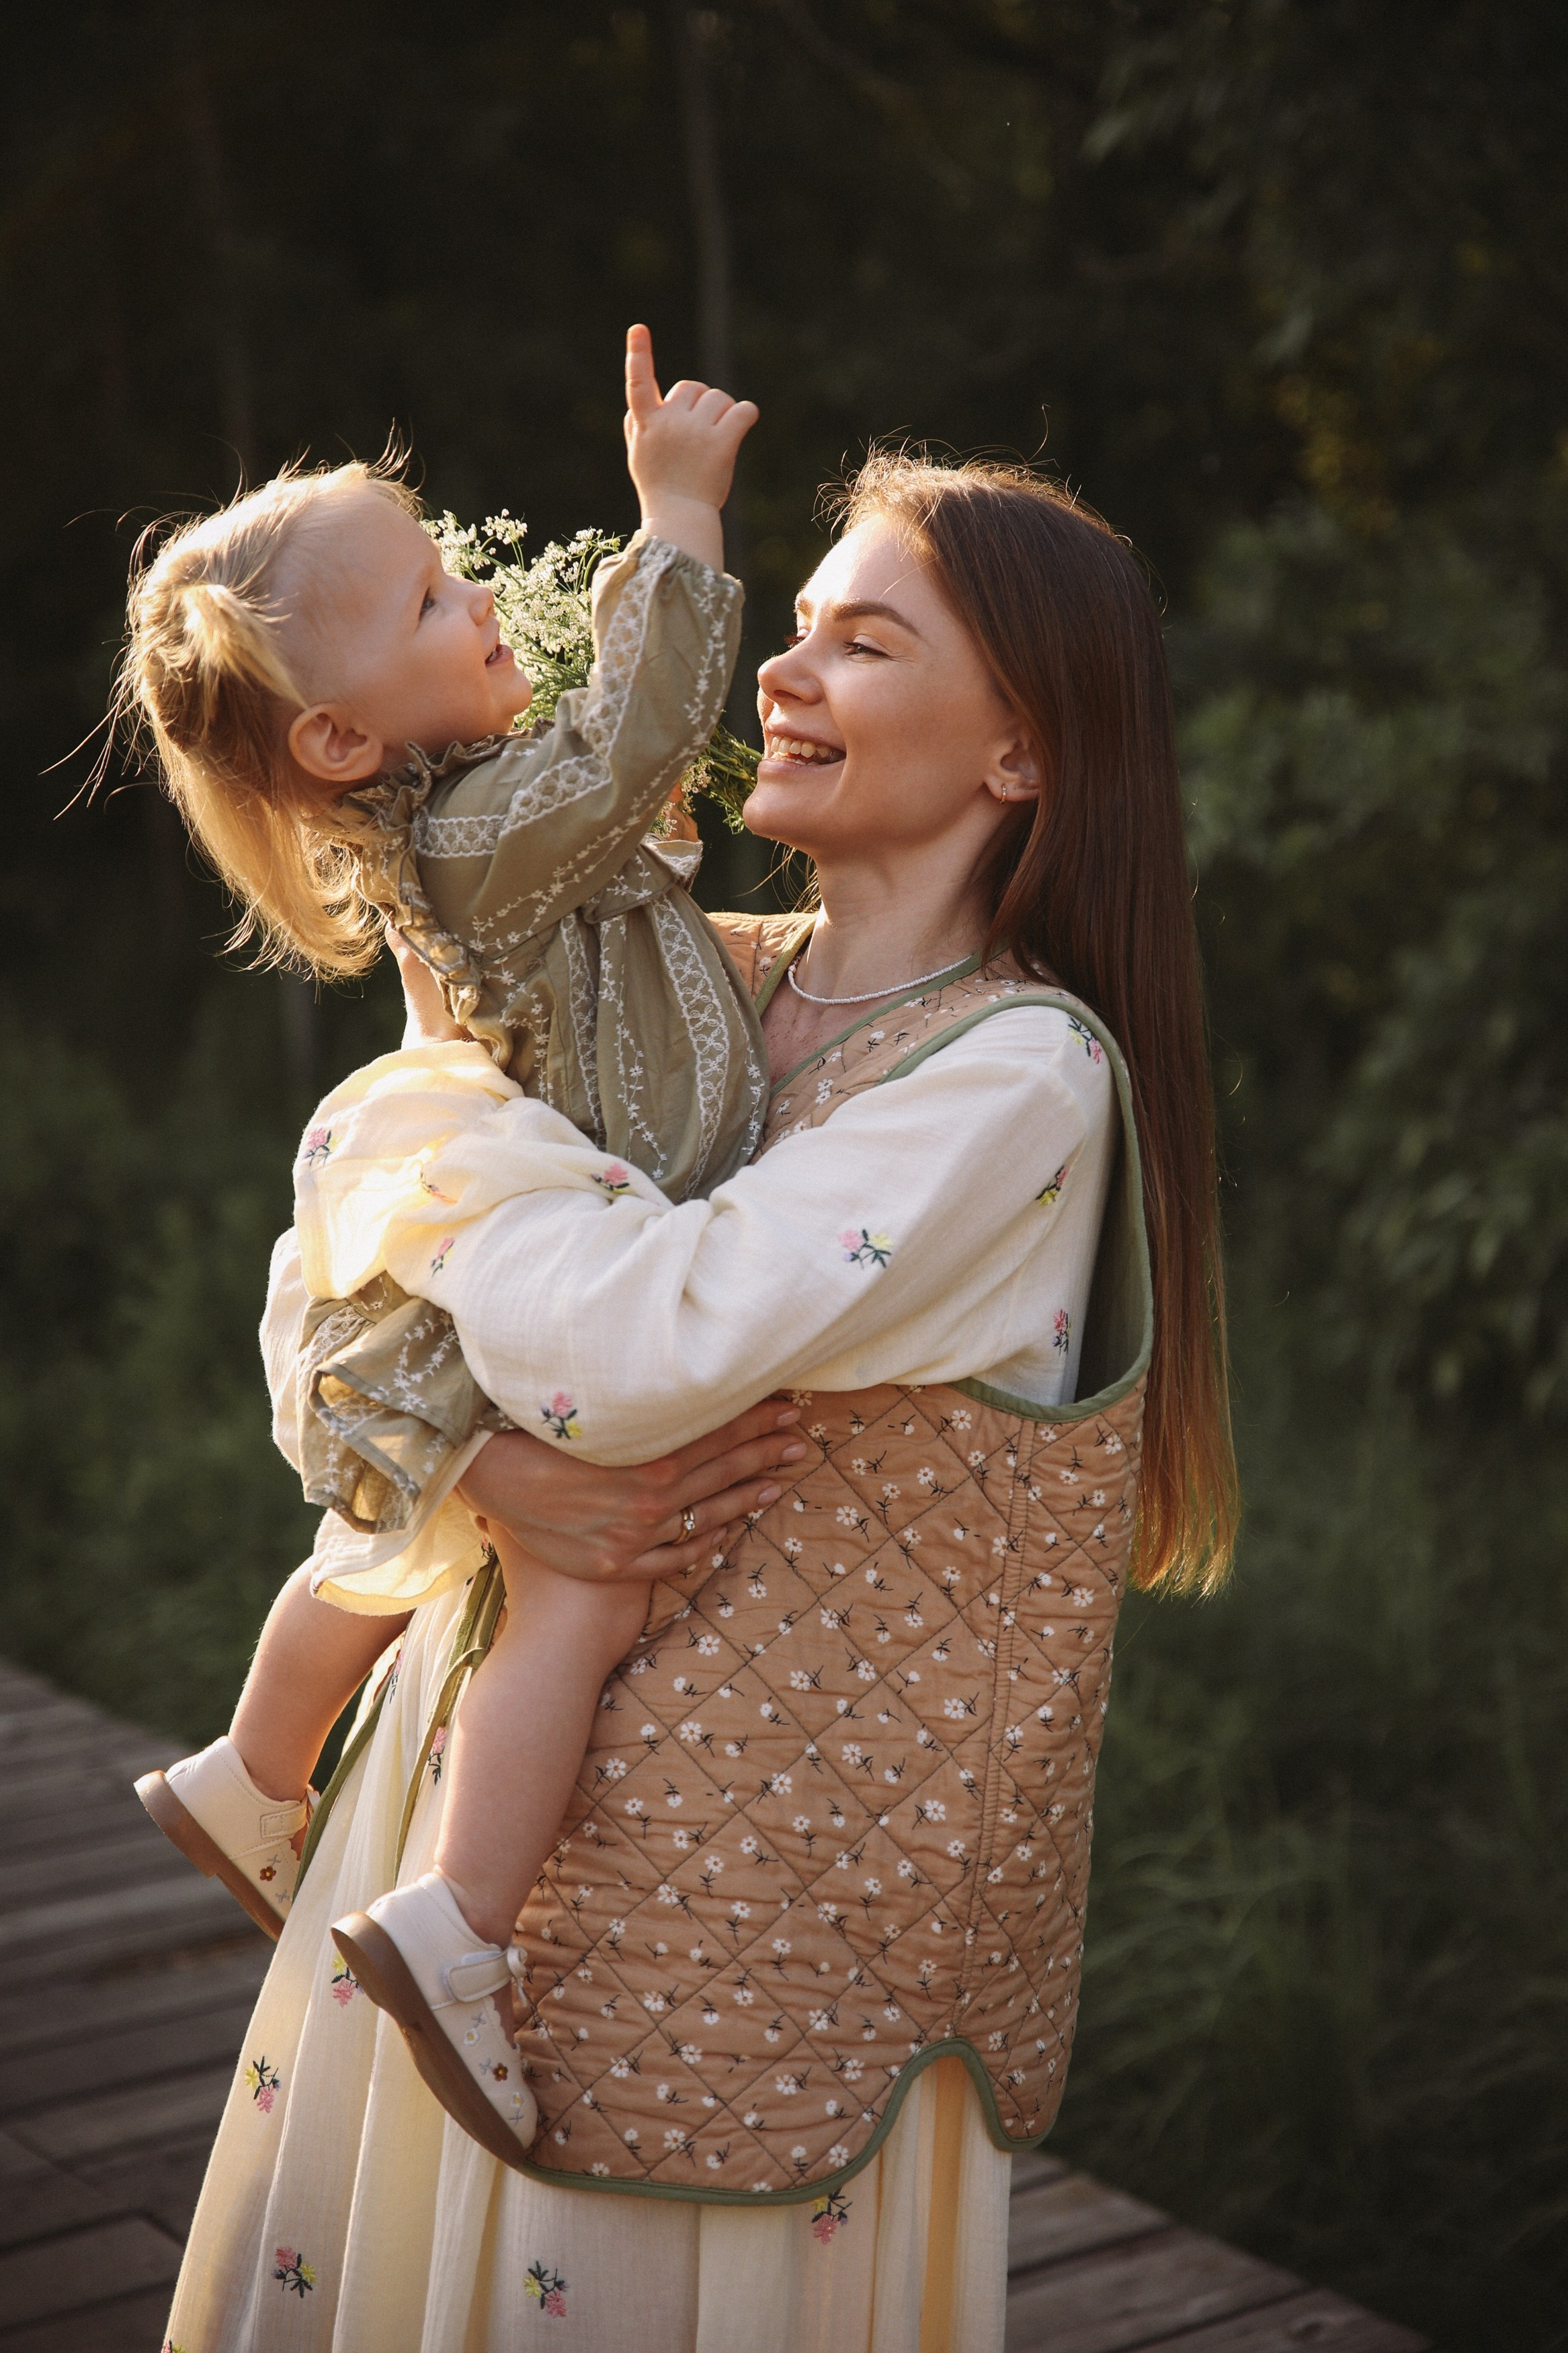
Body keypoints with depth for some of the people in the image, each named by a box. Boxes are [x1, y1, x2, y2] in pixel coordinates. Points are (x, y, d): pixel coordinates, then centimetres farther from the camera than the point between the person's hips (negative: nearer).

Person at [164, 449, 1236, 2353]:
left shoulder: (1024, 1073, -17)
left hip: (749, 1873, -6)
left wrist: (444, 1067, -14)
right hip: (489, 1764, 6)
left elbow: (640, 1347, -29)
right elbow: (321, 1265, 4)